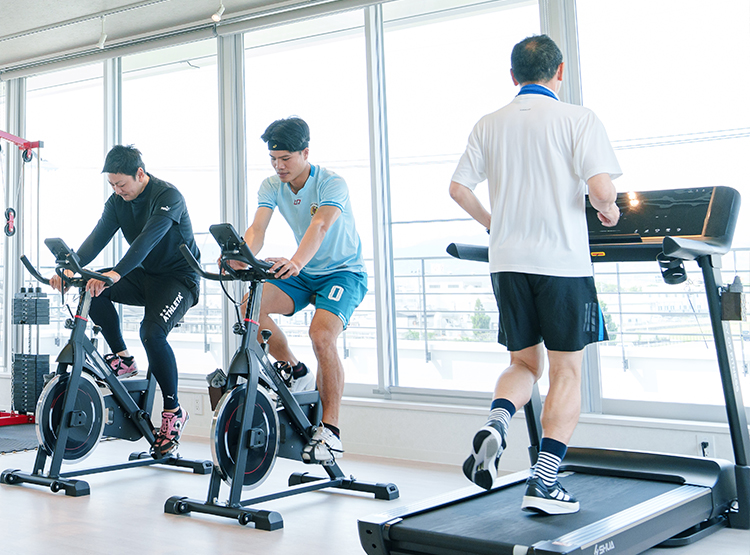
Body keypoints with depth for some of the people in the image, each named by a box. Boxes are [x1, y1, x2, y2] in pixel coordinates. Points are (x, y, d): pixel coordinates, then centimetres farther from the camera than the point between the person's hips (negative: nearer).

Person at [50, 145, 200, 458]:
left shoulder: (168, 196, -20)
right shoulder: (117, 201, 2)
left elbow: (148, 238, -35)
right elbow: (98, 237, -10)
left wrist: (115, 273, -48)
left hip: (179, 278, -7)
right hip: (144, 275, 7)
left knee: (152, 332, -30)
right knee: (91, 289, -17)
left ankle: (173, 412, -14)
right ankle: (123, 359, 0)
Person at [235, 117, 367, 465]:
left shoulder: (332, 184, -19)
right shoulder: (271, 187, -3)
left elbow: (320, 226, -37)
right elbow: (257, 230, -18)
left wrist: (295, 262, -56)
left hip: (344, 271, -5)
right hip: (303, 273, 5)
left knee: (322, 335, -30)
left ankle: (330, 430, -18)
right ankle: (296, 373, 1)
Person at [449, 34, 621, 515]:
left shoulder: (489, 125, 8)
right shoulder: (577, 119, -5)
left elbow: (459, 188, 7)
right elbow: (601, 189, -15)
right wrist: (608, 211, 7)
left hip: (508, 261, 4)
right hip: (563, 261, -4)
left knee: (525, 362, 18)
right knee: (567, 371, 6)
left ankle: (496, 425, -10)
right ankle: (545, 482, 3)